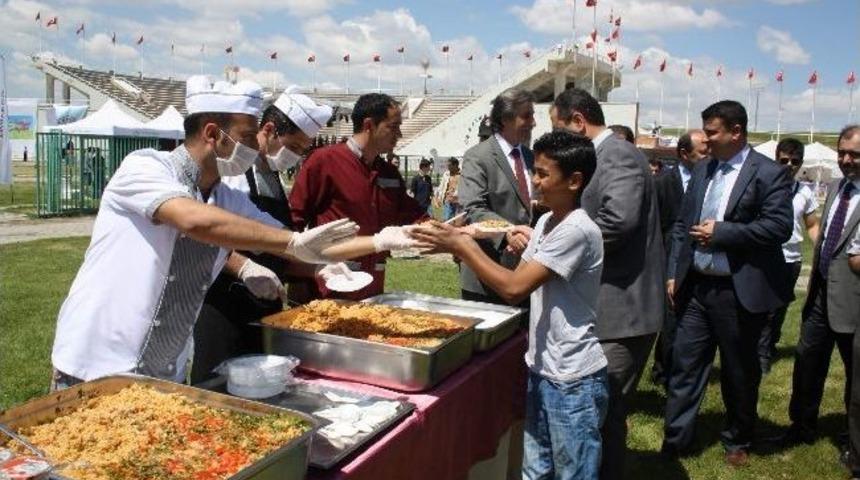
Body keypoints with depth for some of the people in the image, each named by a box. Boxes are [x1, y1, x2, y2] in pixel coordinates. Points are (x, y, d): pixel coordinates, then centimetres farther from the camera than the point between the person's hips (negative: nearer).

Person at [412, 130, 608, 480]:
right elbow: (517, 283, 8)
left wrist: (462, 246, -19)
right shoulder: (546, 221, 7)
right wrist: (465, 248, -4)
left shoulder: (577, 230, -22)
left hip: (573, 379, -8)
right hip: (541, 368, 8)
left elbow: (513, 288, -25)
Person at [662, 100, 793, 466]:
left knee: (739, 371, 11)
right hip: (696, 286, 5)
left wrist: (721, 232, -18)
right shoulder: (702, 170, 10)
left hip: (740, 291, -5)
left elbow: (779, 227, -18)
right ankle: (675, 441, 17)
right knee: (685, 364, 7)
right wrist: (674, 273, 7)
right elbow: (682, 224, 13)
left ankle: (737, 442, 31)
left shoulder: (769, 174, -8)